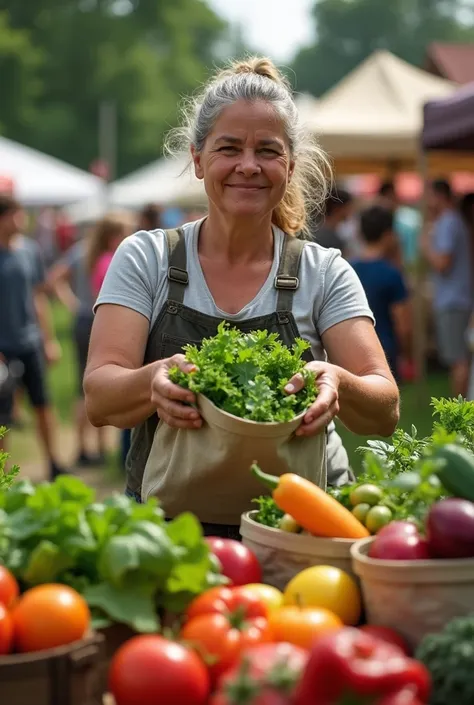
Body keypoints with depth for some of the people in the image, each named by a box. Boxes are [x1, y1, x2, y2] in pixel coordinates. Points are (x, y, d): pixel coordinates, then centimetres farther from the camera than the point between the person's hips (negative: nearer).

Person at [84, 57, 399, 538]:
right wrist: (154, 381, -28)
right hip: (166, 527, 0)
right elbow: (98, 399, -5)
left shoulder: (325, 273, 5)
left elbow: (385, 413, -2)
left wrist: (339, 385, -25)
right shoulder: (145, 260, 5)